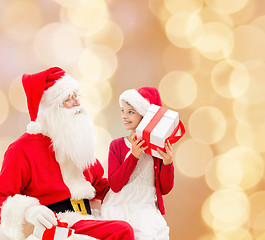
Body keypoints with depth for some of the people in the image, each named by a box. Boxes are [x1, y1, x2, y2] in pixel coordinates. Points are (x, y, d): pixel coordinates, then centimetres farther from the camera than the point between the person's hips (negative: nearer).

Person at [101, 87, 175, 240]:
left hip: (146, 208, 0)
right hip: (118, 208, 0)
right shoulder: (117, 145, 6)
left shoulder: (159, 146, 4)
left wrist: (167, 163, -13)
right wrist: (133, 156, -16)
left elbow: (165, 189, 5)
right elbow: (115, 185, -7)